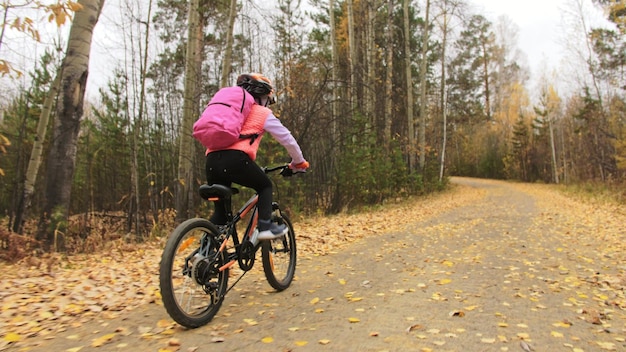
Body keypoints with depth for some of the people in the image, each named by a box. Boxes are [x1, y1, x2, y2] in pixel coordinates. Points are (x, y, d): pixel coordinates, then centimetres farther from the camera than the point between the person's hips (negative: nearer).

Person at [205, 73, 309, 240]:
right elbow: (287, 138, 20)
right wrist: (299, 162, 35)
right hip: (235, 159, -5)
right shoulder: (263, 113, 16)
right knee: (265, 186, 19)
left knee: (220, 210, 17)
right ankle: (265, 226, 5)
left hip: (212, 160, 6)